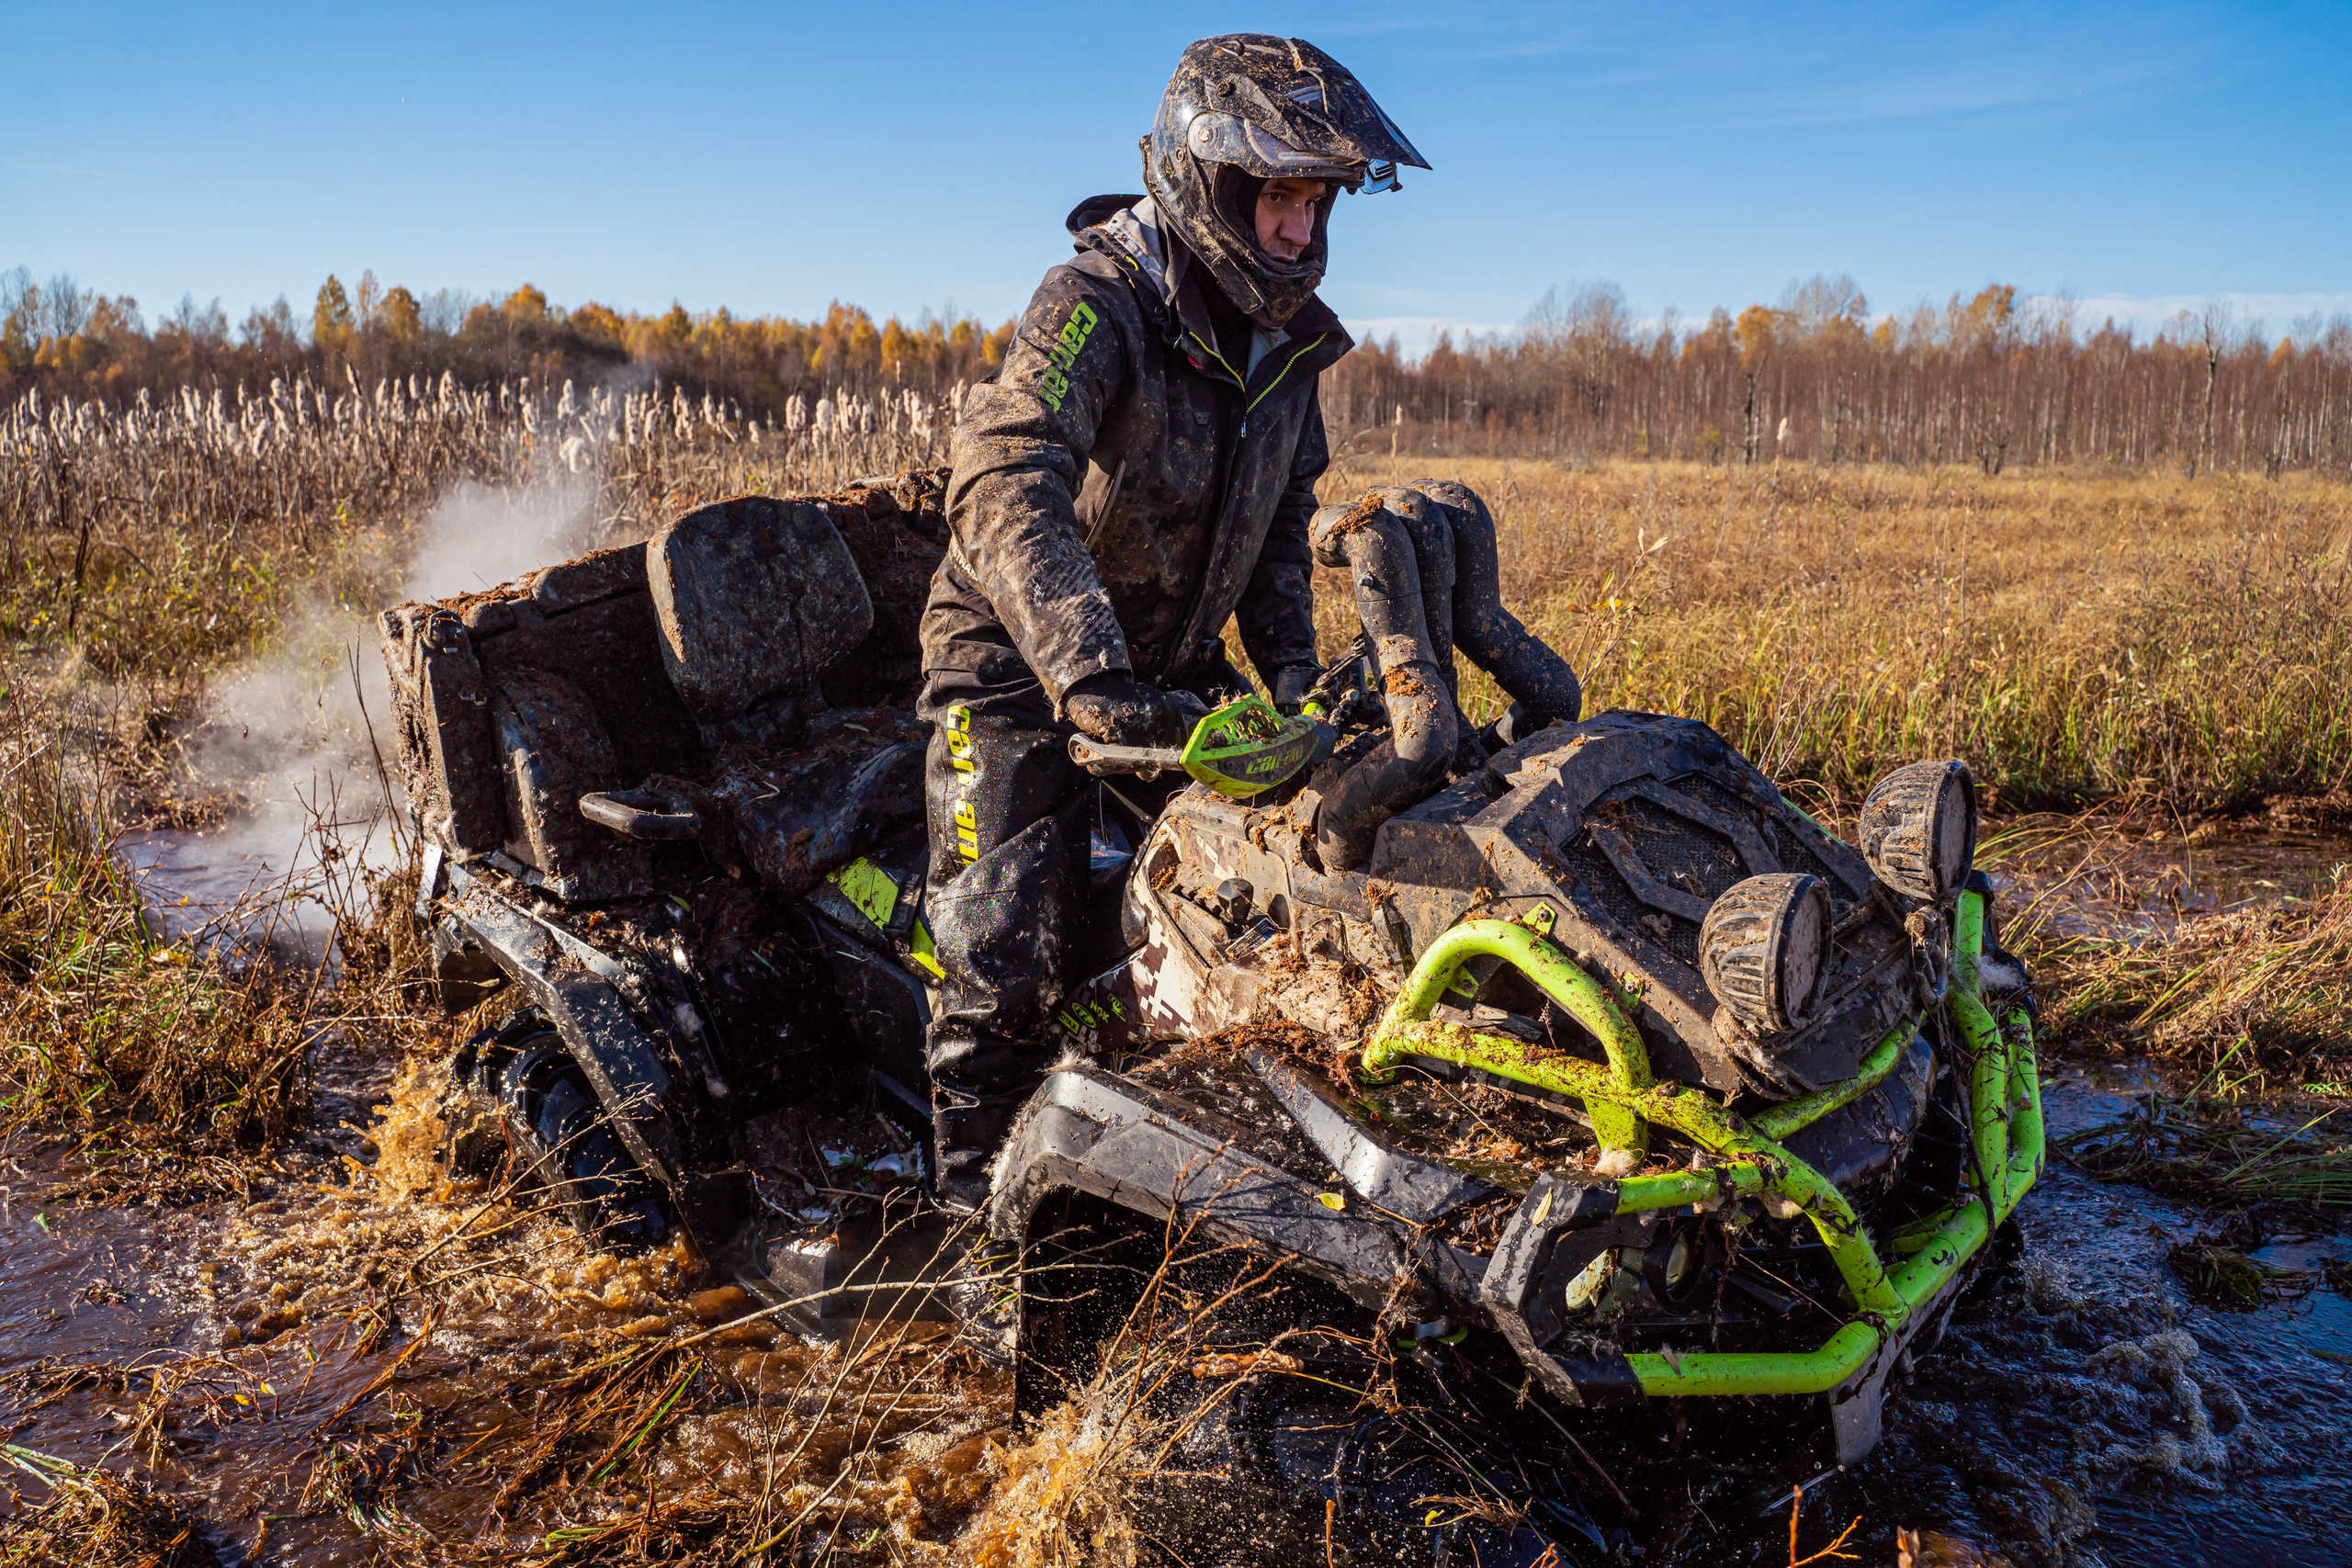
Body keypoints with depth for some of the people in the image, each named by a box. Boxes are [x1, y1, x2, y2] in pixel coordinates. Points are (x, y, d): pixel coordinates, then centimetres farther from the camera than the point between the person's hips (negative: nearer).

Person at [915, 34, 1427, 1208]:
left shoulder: (1288, 336, 2)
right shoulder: (1098, 305, -24)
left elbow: (1281, 515, 14)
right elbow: (1001, 488, -40)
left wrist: (1290, 666, 1)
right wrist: (1090, 675, -52)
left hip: (1174, 670, 7)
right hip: (1021, 664, -7)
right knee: (1009, 949, -8)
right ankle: (975, 1188, 13)